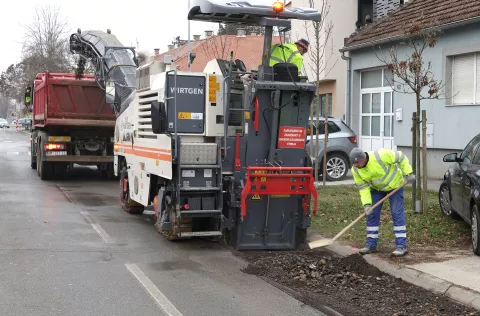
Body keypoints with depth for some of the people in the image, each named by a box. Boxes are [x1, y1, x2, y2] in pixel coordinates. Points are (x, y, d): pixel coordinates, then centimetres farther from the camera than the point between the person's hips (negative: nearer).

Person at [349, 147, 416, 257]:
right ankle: (371, 245, 10)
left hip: (394, 184, -5)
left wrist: (409, 173, -22)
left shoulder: (381, 155, -36)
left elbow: (401, 157, -23)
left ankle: (401, 246, -9)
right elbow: (363, 187, -16)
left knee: (397, 214, -10)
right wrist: (366, 204, -27)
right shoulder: (356, 170, -21)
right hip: (376, 188, 5)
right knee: (372, 214, 1)